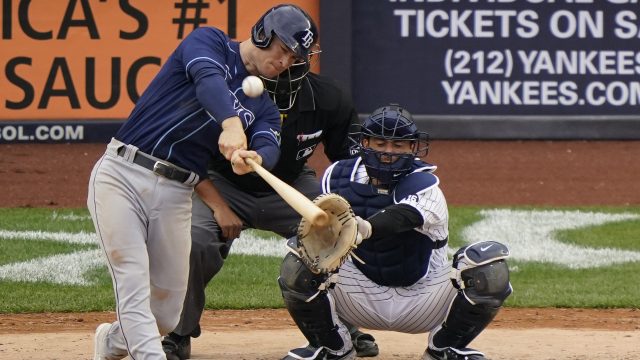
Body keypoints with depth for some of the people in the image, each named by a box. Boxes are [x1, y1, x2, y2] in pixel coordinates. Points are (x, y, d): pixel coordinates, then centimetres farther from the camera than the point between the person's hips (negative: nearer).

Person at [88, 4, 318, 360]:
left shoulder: (263, 107, 14)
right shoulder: (210, 42, 0)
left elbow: (270, 148, -7)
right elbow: (208, 79, -23)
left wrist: (253, 159, -33)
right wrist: (232, 125, -43)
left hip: (175, 194, 5)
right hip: (121, 174, -5)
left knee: (166, 315, 6)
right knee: (134, 285, -18)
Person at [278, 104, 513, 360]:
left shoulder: (423, 185, -21)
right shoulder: (338, 177, -5)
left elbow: (402, 216, -42)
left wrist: (366, 229, -63)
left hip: (422, 299, -2)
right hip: (361, 297, 2)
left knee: (491, 269, -26)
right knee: (298, 262, -24)